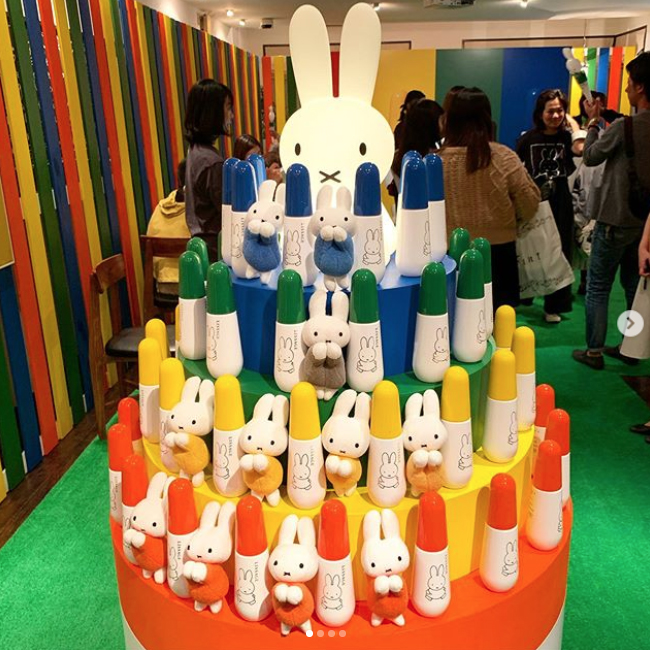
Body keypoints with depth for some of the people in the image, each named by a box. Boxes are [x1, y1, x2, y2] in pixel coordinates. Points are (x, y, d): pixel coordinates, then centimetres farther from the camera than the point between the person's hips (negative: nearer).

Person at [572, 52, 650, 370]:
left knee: (597, 288, 3)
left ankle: (594, 351, 8)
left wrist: (593, 122, 8)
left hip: (615, 221, -7)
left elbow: (591, 157, -4)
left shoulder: (624, 127, -19)